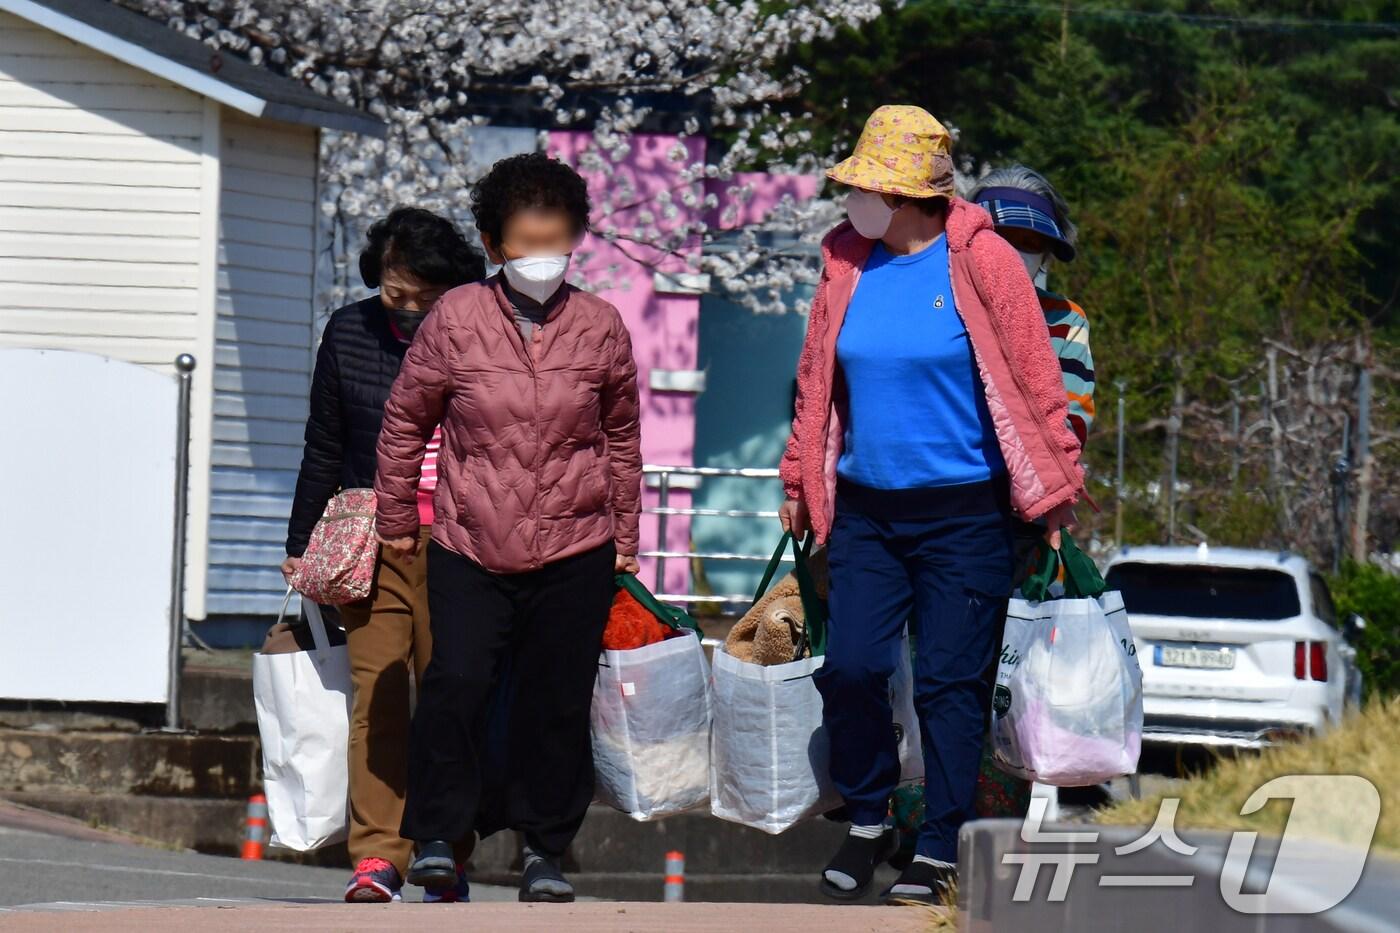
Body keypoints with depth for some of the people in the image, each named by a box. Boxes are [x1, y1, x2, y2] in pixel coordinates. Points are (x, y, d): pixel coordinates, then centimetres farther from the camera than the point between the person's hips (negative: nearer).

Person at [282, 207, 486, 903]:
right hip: (370, 540, 1)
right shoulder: (349, 333, 7)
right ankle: (376, 857, -12)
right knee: (376, 694, -9)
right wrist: (301, 546, 18)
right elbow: (323, 449, 17)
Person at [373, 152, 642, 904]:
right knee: (456, 684, -13)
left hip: (574, 552, 1)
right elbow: (406, 419, 9)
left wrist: (624, 533, 17)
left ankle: (545, 847, 17)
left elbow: (622, 437, 15)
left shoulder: (600, 326, 2)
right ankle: (436, 833, 2)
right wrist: (396, 516, 14)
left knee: (558, 701, 4)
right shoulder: (456, 320, -2)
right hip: (469, 548, -1)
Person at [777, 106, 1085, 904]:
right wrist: (801, 480, 17)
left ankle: (942, 849, 10)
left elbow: (1035, 380, -6)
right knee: (851, 668, -4)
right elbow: (817, 379, 15)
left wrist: (1057, 486, -5)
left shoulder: (981, 262, -9)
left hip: (962, 510, -4)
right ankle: (868, 821, 17)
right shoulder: (847, 262, 5)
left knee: (949, 682, 0)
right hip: (866, 509, 4)